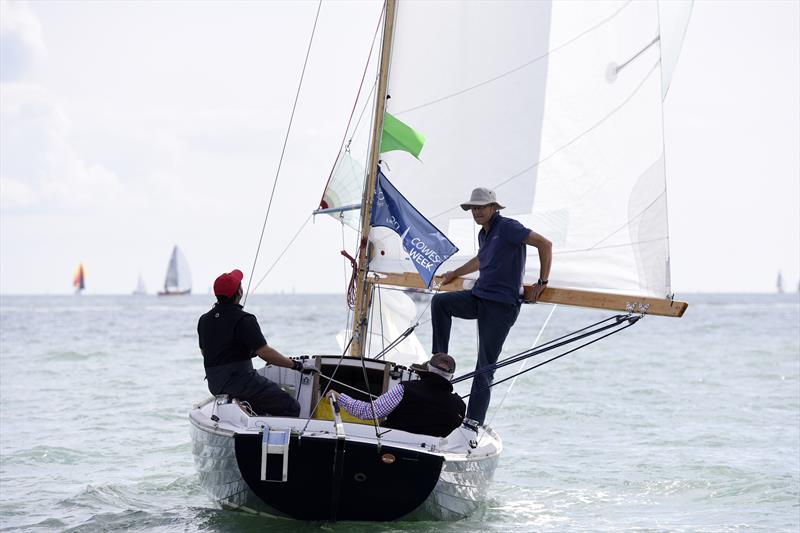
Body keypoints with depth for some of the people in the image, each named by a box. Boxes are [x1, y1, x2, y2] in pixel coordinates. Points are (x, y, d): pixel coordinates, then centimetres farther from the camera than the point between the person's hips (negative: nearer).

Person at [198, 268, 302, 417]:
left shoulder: (204, 320, 9)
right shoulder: (243, 320, -15)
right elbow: (264, 352, -16)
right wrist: (294, 364, -4)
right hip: (239, 380, -9)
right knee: (291, 407, -10)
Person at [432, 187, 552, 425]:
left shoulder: (507, 227, -11)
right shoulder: (483, 234, 15)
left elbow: (544, 244, -16)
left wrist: (542, 282, -14)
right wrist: (454, 274, 45)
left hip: (502, 305, -8)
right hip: (479, 296, 8)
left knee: (485, 367, -7)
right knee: (439, 302, -13)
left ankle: (474, 423, -4)